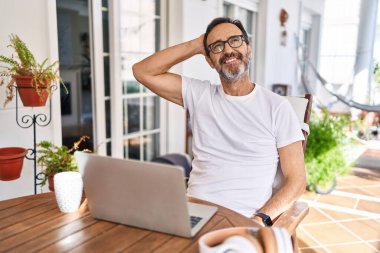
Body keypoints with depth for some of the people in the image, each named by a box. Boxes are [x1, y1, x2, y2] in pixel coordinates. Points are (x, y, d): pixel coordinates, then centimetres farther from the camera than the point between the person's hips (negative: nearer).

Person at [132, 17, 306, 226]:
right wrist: (195, 45, 5)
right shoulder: (199, 95, 10)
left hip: (243, 221, -1)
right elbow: (143, 71, 6)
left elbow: (296, 181, -1)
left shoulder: (277, 106, 0)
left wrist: (260, 218, -17)